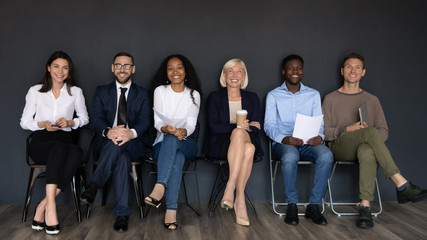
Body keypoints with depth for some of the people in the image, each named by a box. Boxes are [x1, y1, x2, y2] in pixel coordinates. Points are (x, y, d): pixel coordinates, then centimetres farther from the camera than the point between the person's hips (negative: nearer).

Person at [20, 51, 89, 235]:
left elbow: (84, 118, 17)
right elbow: (24, 122, 10)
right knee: (59, 148, -39)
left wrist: (70, 122, -4)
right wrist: (42, 124, -10)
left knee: (77, 152, -37)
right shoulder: (35, 91, 10)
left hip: (64, 139, 2)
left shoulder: (76, 92, 13)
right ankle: (50, 206, -43)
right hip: (41, 141, -1)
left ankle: (43, 206, -34)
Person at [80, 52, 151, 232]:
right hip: (108, 144, 1)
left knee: (119, 144, -37)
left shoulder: (143, 94, 12)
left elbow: (145, 121, -5)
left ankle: (93, 186, -30)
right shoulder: (102, 92, 14)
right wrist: (108, 131, -28)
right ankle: (122, 213, -35)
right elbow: (96, 119, -2)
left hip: (134, 145, 0)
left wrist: (131, 133, -31)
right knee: (121, 157, -36)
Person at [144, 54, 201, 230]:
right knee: (177, 157, -37)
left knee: (172, 140, -37)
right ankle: (171, 209, -47)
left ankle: (159, 188, -53)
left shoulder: (193, 94, 7)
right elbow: (157, 122, -2)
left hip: (186, 144, 0)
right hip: (162, 144, 0)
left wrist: (183, 131, -27)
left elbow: (191, 124, -1)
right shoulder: (160, 91, 6)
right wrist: (166, 128, -27)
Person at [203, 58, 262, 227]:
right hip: (220, 146, -2)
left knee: (249, 149, -37)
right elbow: (213, 126, -2)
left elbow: (257, 127, 7)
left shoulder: (252, 98, 19)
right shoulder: (215, 97, 12)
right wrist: (236, 126, -17)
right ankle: (240, 199, -41)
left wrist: (243, 128, -14)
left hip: (247, 140, 2)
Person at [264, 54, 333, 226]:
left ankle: (314, 206, -21)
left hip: (308, 144, 2)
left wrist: (319, 136, -14)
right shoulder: (273, 95, 10)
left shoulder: (313, 94, 17)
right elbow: (269, 125, 1)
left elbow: (319, 123, 11)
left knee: (326, 155, -32)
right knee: (290, 156, -38)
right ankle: (291, 205, -20)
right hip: (283, 144, -2)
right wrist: (284, 139, -20)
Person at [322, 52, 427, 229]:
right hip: (340, 147, -1)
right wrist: (347, 130, -11)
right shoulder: (331, 99, 16)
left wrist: (371, 139, -9)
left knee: (367, 151, -41)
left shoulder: (372, 100, 21)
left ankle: (365, 206, -45)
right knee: (370, 132, -36)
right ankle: (401, 185, -41)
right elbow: (323, 132, 6)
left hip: (365, 146, 1)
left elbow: (384, 131, 15)